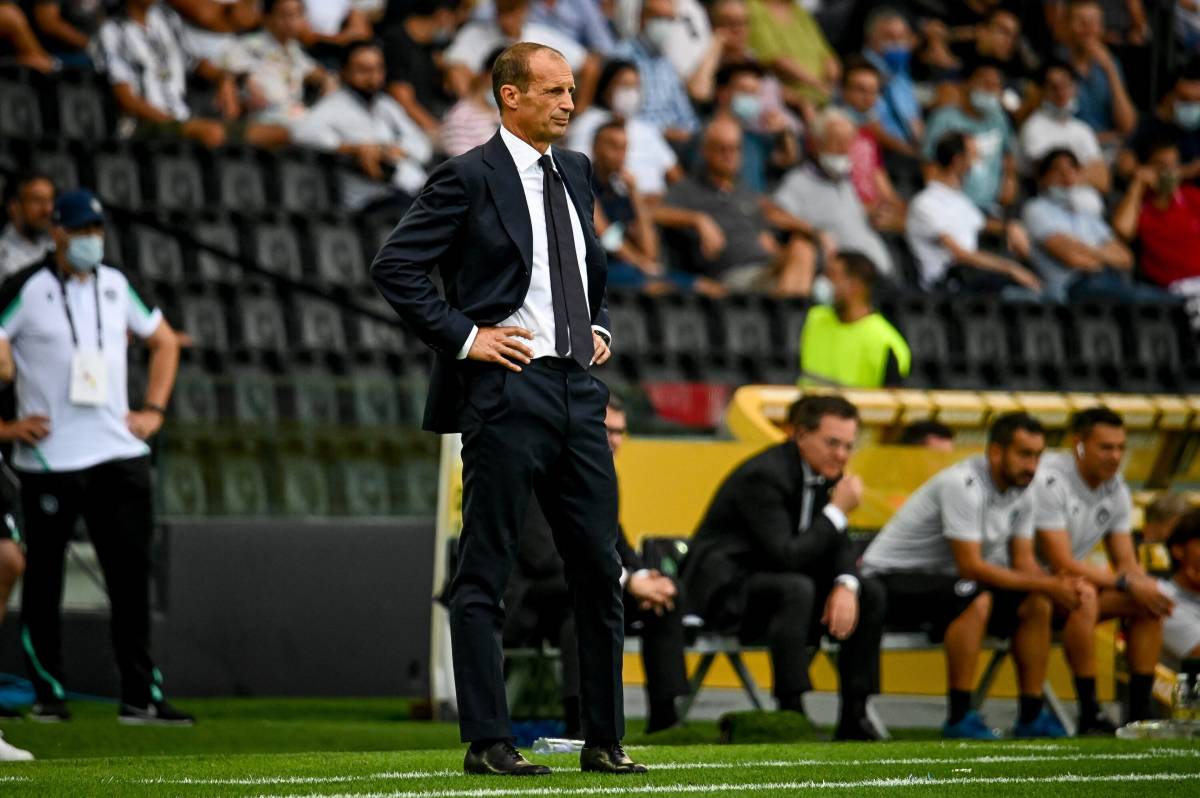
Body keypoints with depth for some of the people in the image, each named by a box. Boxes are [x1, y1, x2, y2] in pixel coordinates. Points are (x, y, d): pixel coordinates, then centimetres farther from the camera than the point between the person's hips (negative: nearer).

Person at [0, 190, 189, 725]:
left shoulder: (114, 286, 10)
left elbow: (164, 341, 24)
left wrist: (153, 410, 14)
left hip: (119, 454, 4)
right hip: (49, 457, -4)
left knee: (131, 576, 0)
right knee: (43, 579, 4)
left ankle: (140, 696, 1)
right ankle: (48, 693, 14)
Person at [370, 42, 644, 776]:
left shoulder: (575, 173, 15)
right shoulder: (469, 179, -7)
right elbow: (395, 267, -11)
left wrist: (601, 326, 15)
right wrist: (463, 336, -13)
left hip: (580, 389, 7)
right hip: (508, 391, -7)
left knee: (600, 572, 7)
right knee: (485, 577, -2)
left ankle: (605, 741, 14)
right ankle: (488, 742, 1)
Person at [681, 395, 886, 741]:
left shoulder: (825, 473, 4)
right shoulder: (765, 476, -23)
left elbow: (838, 545, 5)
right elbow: (786, 556, -31)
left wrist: (845, 586, -17)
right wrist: (837, 512, -25)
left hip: (769, 579, 9)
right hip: (722, 584, -9)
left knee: (870, 593, -2)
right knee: (796, 589, -37)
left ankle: (854, 718, -4)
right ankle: (791, 714, -36)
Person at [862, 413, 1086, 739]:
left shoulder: (1021, 492, 3)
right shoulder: (963, 485, -25)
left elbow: (1024, 562, 3)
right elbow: (970, 566, -28)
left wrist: (1064, 588, -19)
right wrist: (1047, 585, -26)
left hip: (944, 581, 9)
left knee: (1036, 605, -2)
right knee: (975, 599, -35)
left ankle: (1031, 716, 0)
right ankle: (959, 716, -31)